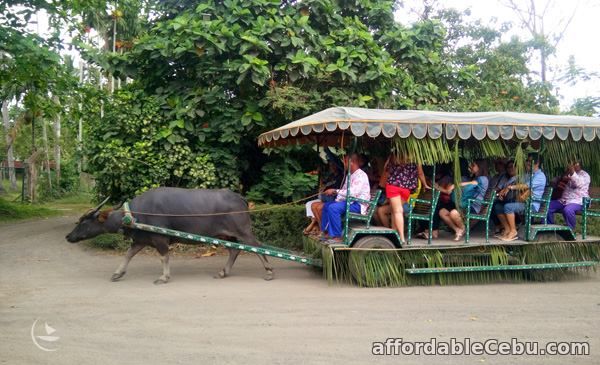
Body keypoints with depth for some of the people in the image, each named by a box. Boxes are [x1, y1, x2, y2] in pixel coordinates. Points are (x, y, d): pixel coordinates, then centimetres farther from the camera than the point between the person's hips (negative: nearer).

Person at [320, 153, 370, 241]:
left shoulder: (360, 175, -17)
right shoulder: (350, 175, 15)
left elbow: (352, 193, -27)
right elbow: (345, 190, 18)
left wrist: (335, 191, -22)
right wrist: (334, 192, 0)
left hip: (358, 204, -11)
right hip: (350, 201, 11)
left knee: (333, 207, -28)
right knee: (327, 205, 13)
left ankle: (336, 236, -22)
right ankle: (325, 231, 13)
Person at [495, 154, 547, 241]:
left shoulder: (540, 176, -9)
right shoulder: (528, 175, 21)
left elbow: (527, 186, -24)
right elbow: (520, 186, 19)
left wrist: (511, 187, -25)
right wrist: (506, 189, 0)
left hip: (532, 205, -9)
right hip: (523, 201, 9)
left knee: (508, 206, -31)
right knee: (498, 206, -6)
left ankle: (513, 232, -21)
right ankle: (507, 229, -6)